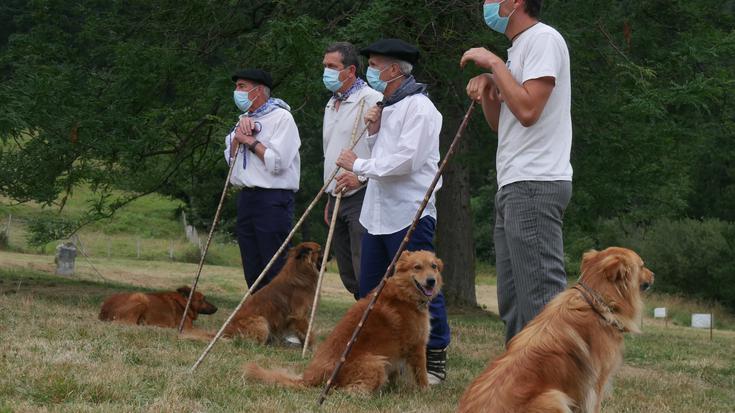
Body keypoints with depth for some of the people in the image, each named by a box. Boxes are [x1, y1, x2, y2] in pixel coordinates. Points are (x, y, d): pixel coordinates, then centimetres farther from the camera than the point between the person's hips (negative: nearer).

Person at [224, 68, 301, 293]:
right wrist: (239, 134, 0)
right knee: (253, 272, 10)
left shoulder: (281, 117, -7)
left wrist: (250, 141, -7)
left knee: (276, 269, -10)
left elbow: (277, 162, -17)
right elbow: (230, 157, 16)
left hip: (272, 199, -8)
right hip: (246, 198, 8)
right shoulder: (246, 119, 20)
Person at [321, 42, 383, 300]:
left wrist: (361, 176, -24)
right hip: (337, 198, 9)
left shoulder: (371, 101, -10)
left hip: (362, 196, -9)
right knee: (348, 276, 10)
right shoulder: (331, 105, 20)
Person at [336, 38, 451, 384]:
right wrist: (374, 132, 6)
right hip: (376, 213, 10)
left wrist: (359, 165, -12)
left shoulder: (418, 107, -11)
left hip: (408, 214, -10)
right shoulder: (386, 107, 19)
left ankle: (435, 359, -3)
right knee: (369, 289, 13)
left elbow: (406, 160, -21)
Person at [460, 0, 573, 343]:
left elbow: (528, 110, -21)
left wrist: (494, 64, -12)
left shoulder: (543, 39, -9)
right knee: (513, 301, 11)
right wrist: (487, 85, 7)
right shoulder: (519, 47, 21)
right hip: (513, 187, 11)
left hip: (535, 186, -11)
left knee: (542, 294, -14)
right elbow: (500, 123, 24)